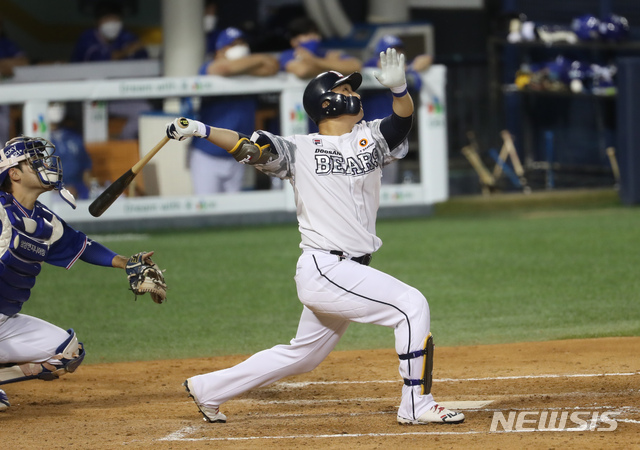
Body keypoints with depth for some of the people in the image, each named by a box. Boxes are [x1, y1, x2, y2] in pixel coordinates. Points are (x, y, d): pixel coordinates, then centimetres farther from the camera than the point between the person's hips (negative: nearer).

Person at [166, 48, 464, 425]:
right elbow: (248, 147, -4)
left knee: (302, 356, 16)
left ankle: (208, 389, 29)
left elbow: (403, 119, -4)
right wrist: (200, 130, -20)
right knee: (411, 304, -15)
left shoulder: (370, 139, 12)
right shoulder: (300, 150, 2)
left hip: (350, 273, 6)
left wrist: (399, 88, -26)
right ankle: (416, 405, -9)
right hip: (324, 270, -6)